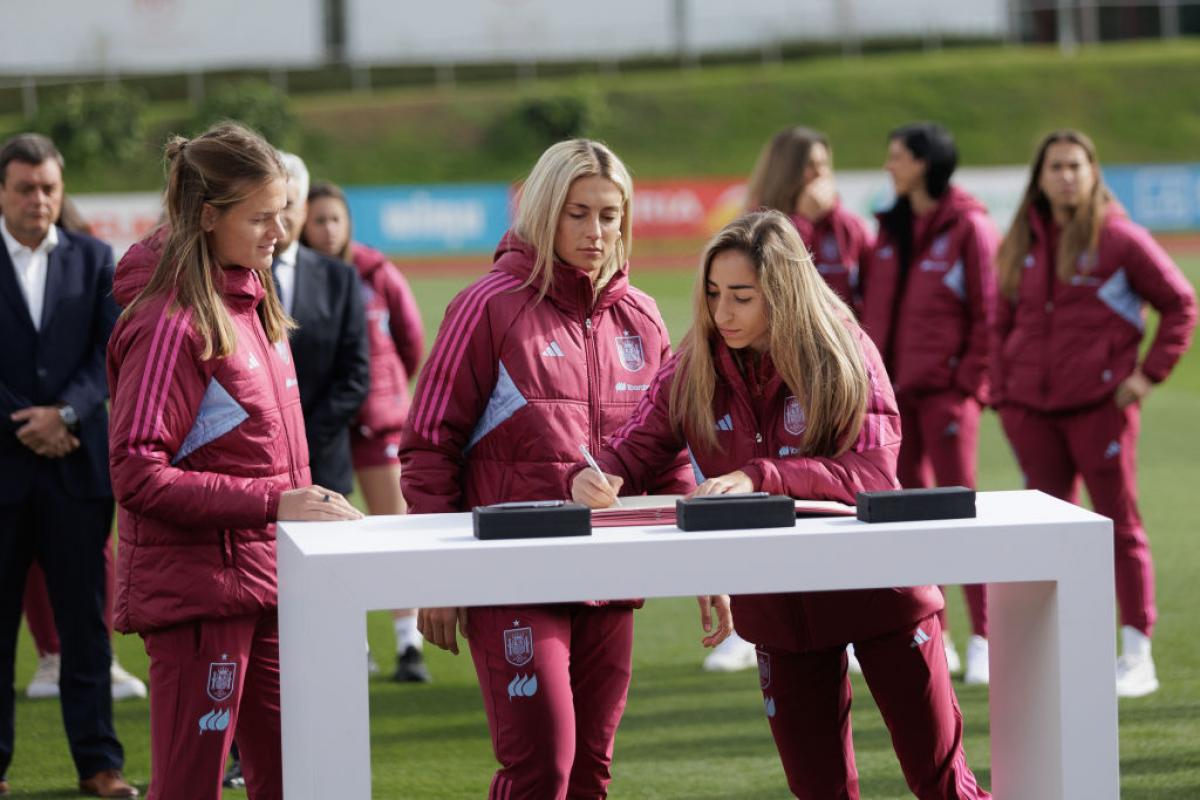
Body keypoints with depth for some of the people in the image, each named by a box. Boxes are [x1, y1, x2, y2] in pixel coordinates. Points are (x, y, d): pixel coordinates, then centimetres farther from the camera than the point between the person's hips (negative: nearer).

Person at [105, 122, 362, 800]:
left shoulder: (250, 298, 11)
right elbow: (138, 476, -21)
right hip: (197, 586, -9)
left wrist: (305, 503, 10)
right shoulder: (169, 323, -16)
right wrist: (274, 501, -24)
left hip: (263, 581, 9)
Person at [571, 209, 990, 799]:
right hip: (778, 610, 3)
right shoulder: (693, 370, -3)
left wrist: (760, 477, -35)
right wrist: (596, 479, -28)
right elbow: (632, 450, -3)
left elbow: (875, 470, -23)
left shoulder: (843, 354, -12)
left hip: (874, 588, -3)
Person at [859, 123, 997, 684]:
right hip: (894, 388, 7)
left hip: (946, 389, -7)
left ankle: (983, 640, -3)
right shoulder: (891, 228, 12)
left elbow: (989, 311, -10)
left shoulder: (968, 228, -8)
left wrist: (970, 379, -13)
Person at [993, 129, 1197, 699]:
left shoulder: (1119, 238, -4)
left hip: (1101, 403, -5)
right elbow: (1004, 321, 18)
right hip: (1031, 407, 5)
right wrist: (1002, 390, 9)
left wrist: (1149, 373, -6)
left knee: (1119, 523, -2)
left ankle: (1137, 656, 2)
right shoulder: (1022, 243, 10)